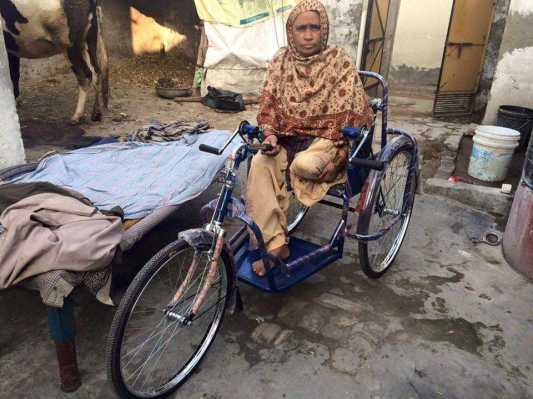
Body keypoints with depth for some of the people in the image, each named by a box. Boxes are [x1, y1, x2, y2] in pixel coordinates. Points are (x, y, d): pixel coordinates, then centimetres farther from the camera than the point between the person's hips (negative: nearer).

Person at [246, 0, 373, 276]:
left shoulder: (339, 61, -5)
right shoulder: (281, 60, 5)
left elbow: (351, 113, -9)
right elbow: (269, 103, 4)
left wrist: (339, 155, -18)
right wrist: (270, 135, -14)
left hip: (324, 138, -3)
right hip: (286, 138, 3)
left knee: (304, 165, -36)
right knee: (259, 164, -27)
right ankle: (275, 243, -26)